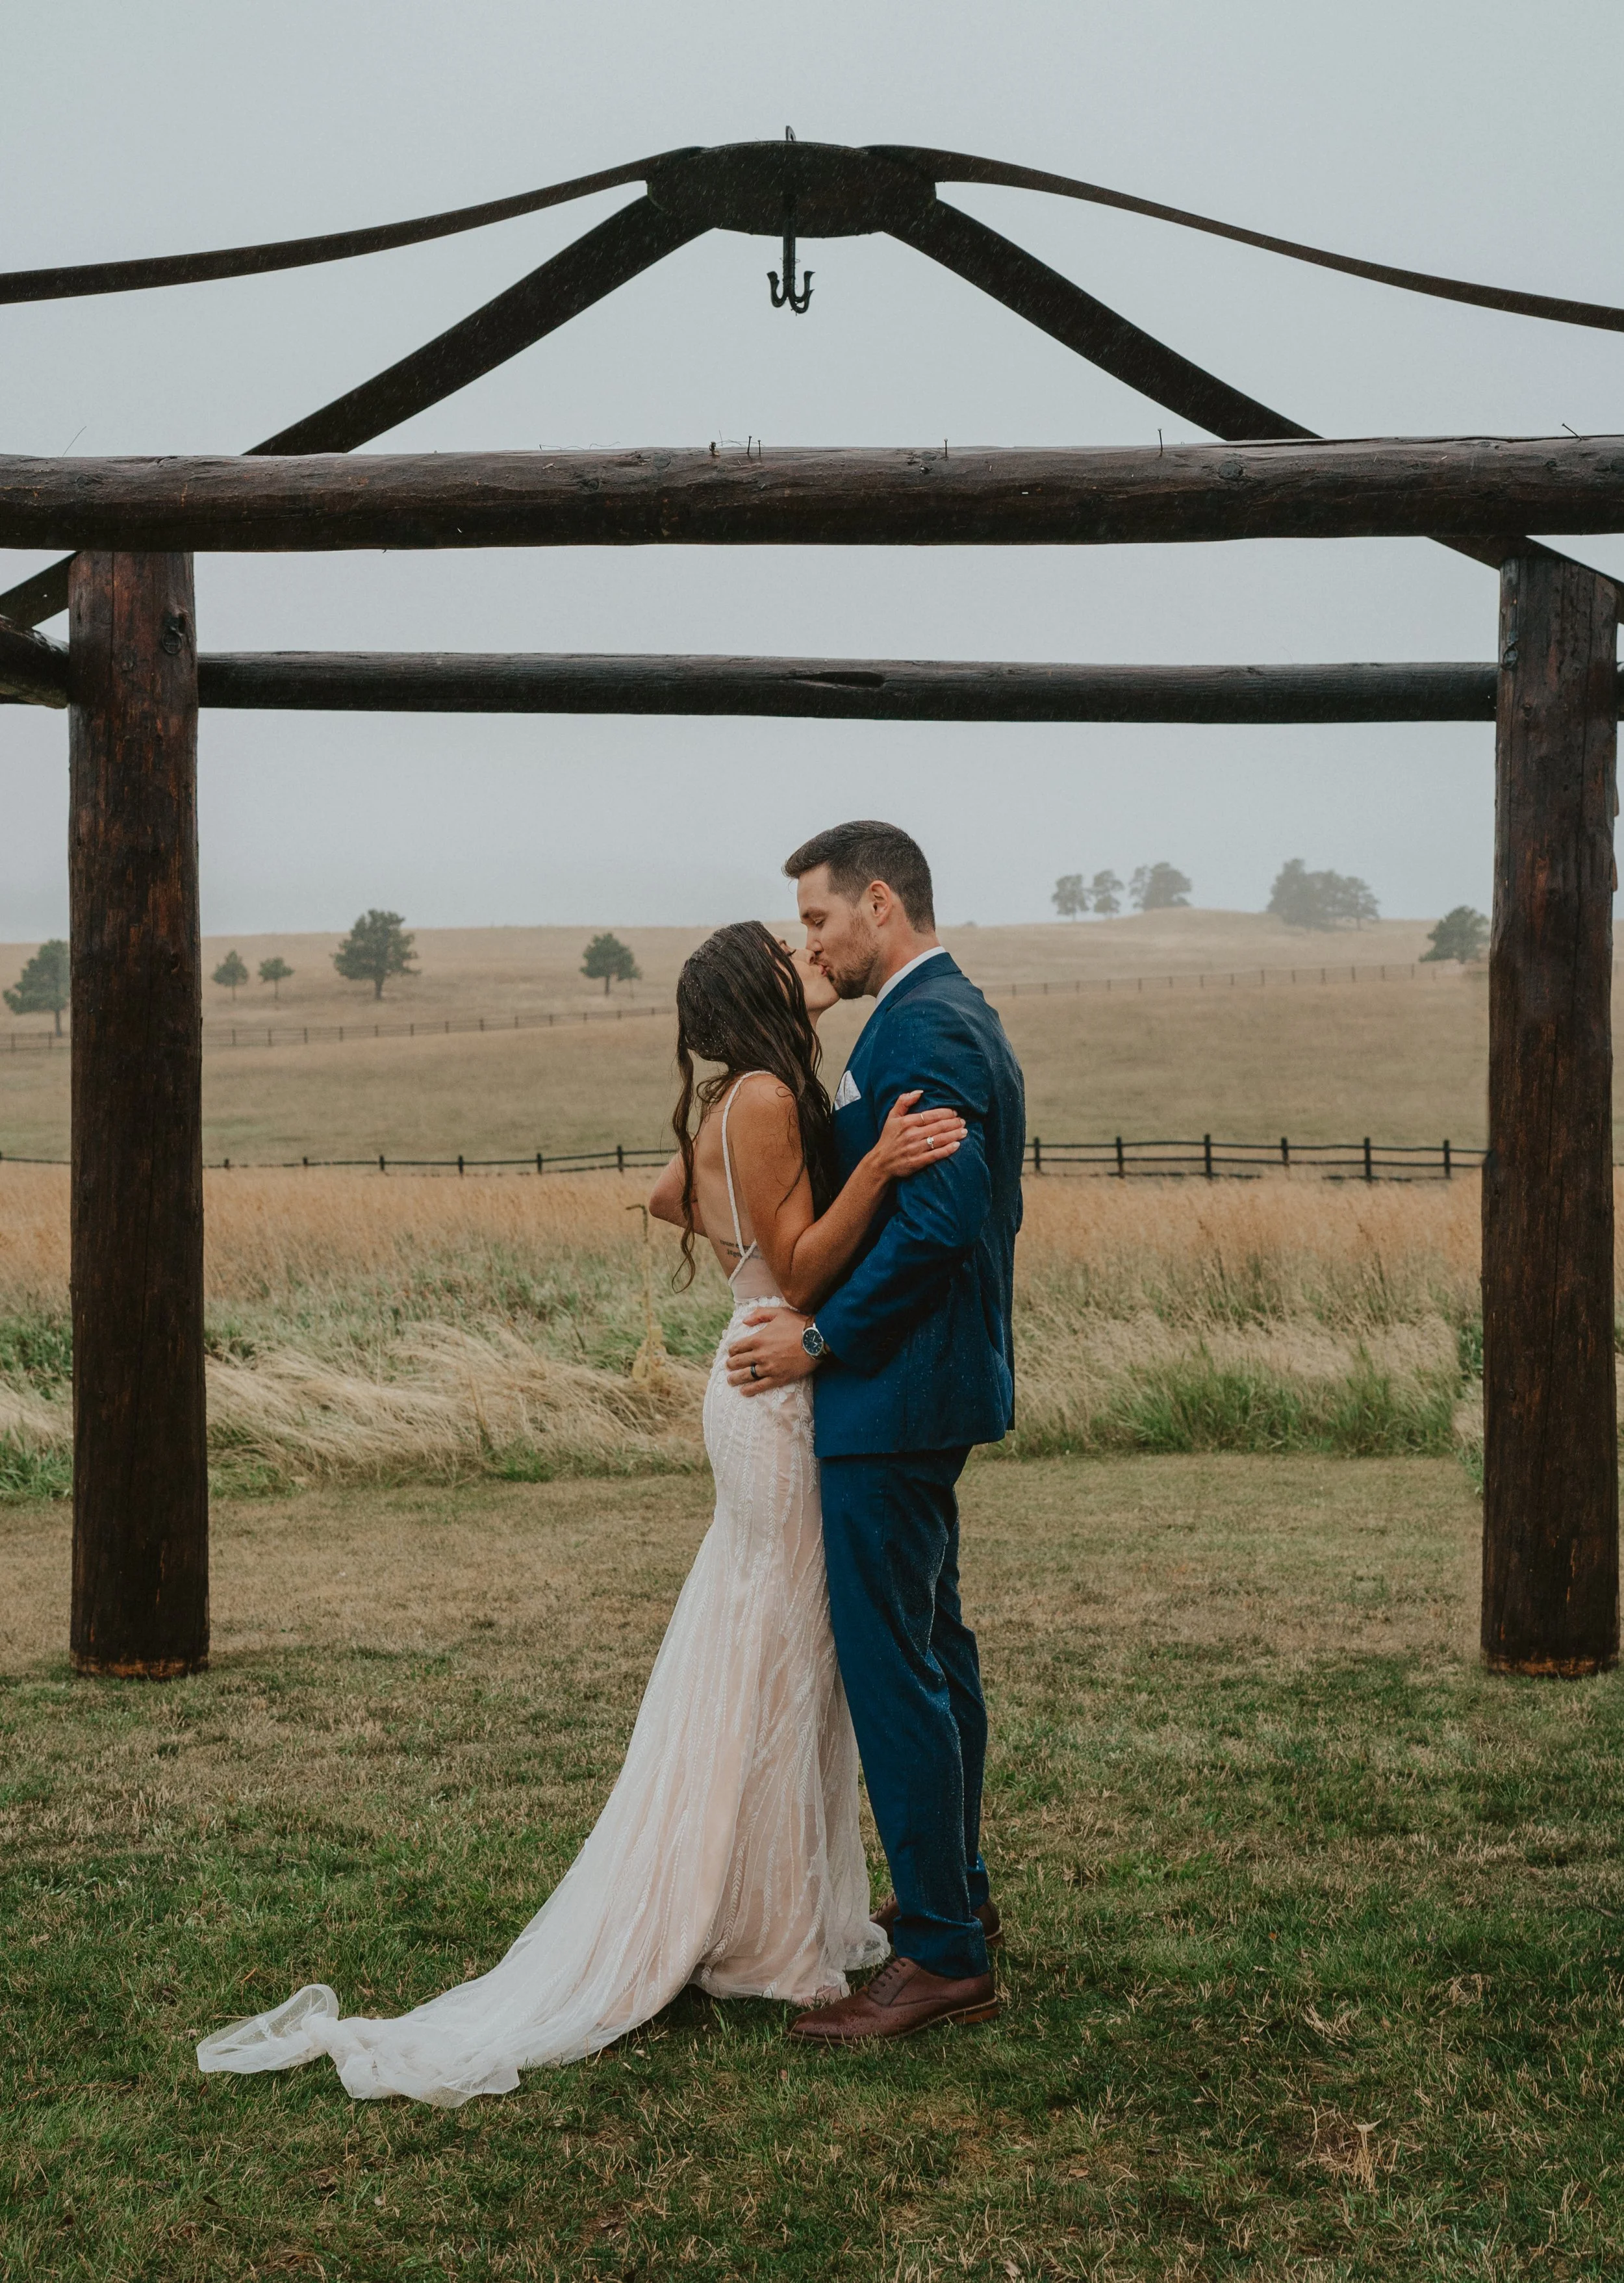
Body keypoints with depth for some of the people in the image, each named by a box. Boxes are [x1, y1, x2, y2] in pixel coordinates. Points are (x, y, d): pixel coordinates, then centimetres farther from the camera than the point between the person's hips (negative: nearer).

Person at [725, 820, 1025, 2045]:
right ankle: (955, 1889, 35)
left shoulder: (920, 1030, -17)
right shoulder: (962, 1018, 16)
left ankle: (943, 1955, 1)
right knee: (932, 1645, 21)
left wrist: (822, 1339, -19)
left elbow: (941, 1217, -26)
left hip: (892, 1392, -11)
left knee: (892, 1666, -6)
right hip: (940, 1378, 11)